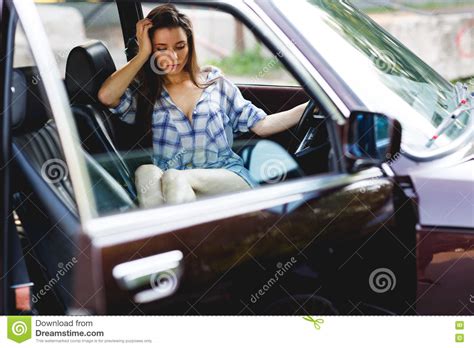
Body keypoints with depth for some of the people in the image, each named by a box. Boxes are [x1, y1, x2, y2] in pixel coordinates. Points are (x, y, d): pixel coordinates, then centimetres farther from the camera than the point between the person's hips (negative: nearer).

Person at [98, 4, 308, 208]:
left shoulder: (214, 82, 18)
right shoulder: (143, 93, 13)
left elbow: (261, 125, 14)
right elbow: (106, 96, -9)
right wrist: (143, 54, 2)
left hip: (230, 180, 0)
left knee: (173, 178, -32)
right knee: (147, 173, -34)